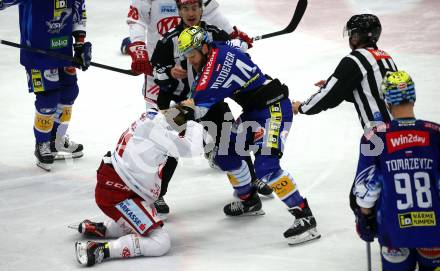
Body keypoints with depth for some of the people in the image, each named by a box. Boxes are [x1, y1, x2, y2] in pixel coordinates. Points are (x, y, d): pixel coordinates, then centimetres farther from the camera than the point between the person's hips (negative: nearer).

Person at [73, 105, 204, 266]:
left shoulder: (152, 117, 4)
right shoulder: (155, 129, -22)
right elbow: (192, 150, -21)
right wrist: (195, 126, -4)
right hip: (116, 195, -10)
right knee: (160, 242, -14)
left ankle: (98, 228, 24)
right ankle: (99, 250, -21)